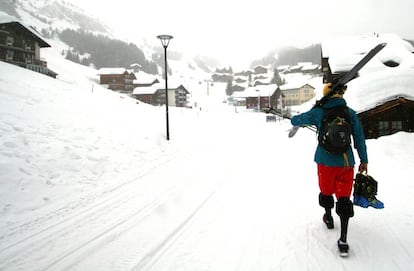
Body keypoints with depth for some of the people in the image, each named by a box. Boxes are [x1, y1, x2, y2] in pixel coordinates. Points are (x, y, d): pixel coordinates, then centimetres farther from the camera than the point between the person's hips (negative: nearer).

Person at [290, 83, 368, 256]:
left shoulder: (318, 112, -4)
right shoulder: (350, 113, 1)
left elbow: (295, 121, 5)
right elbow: (359, 138, 2)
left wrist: (298, 119, 29)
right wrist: (364, 160, 9)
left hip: (326, 161, -1)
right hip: (346, 162, 1)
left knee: (326, 191, 22)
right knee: (344, 199, 4)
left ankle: (328, 218, 44)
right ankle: (343, 240, 1)